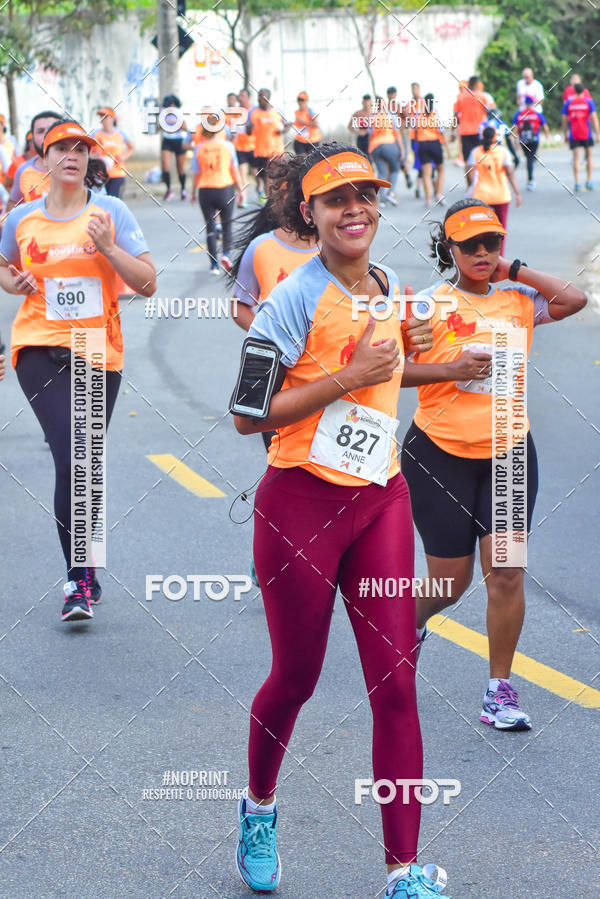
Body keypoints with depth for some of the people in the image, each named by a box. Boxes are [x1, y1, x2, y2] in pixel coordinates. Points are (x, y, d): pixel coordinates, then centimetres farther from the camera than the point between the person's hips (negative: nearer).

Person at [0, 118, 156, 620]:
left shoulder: (111, 213, -1)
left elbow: (148, 284, -4)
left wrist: (108, 247, -17)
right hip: (41, 350, -1)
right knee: (72, 460, -18)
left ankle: (81, 578, 30)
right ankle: (81, 579, -10)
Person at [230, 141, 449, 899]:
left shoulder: (387, 286, 8)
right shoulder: (297, 297, -14)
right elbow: (248, 414, -18)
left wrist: (410, 348, 9)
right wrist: (350, 376, -20)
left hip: (380, 501, 5)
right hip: (302, 504, -5)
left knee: (395, 680, -1)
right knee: (296, 677, 9)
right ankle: (258, 807, 39)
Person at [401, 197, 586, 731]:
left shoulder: (519, 301, 6)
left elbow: (575, 300, -9)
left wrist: (514, 270, -3)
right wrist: (451, 369, -17)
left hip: (508, 454, 2)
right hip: (440, 456, -2)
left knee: (506, 572, -7)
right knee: (452, 581, 5)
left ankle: (500, 691, 4)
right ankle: (410, 624, 40)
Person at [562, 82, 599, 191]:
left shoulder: (568, 103, 3)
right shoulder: (589, 101, -1)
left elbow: (564, 120, 4)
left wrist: (565, 134, 14)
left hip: (573, 135, 1)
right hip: (586, 134, -1)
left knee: (576, 158, 2)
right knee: (589, 156, 13)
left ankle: (577, 183, -6)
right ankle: (588, 181, 8)